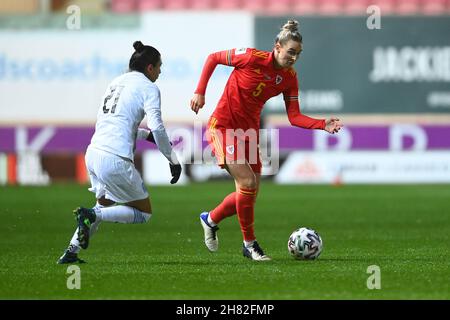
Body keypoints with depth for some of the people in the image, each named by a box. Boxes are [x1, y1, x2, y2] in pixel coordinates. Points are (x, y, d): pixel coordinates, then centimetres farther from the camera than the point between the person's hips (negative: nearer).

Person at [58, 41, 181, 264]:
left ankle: (71, 252, 21)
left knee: (104, 204, 31)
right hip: (115, 160, -8)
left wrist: (145, 134, 28)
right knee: (144, 213, 7)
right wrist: (173, 160, -3)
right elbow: (157, 128, -13)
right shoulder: (148, 87, -2)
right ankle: (91, 215, -12)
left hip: (93, 153, 8)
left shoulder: (116, 83, 20)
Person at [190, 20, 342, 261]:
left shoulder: (290, 78, -3)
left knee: (250, 193, 6)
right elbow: (213, 58, -6)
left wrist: (323, 124, -19)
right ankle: (250, 244, -4)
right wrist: (200, 92, -12)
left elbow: (294, 117, -3)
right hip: (222, 126, -7)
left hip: (249, 130, 7)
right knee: (247, 183, -18)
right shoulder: (252, 58, -18)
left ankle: (210, 219, 31)